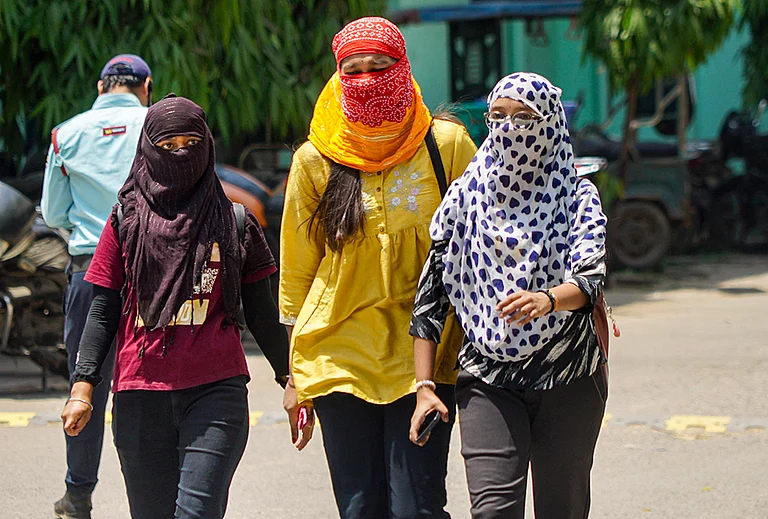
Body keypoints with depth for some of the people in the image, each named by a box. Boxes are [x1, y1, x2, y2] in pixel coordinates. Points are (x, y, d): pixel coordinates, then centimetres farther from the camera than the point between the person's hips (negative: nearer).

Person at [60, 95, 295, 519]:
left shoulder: (235, 223, 8)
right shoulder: (127, 221, 8)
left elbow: (261, 314, 13)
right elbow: (103, 311, 7)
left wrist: (290, 379, 9)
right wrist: (83, 385, -2)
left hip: (216, 389, -1)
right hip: (140, 395, 1)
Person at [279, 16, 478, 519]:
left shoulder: (447, 145, 0)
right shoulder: (315, 160, 3)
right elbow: (296, 271, 10)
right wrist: (296, 376, 11)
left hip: (423, 357, -1)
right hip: (339, 358, 1)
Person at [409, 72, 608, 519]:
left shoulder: (578, 197, 2)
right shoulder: (466, 197, 6)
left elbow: (591, 277, -15)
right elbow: (430, 298, 7)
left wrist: (548, 299, -38)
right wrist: (425, 387, 0)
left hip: (569, 380, 0)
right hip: (487, 379, 0)